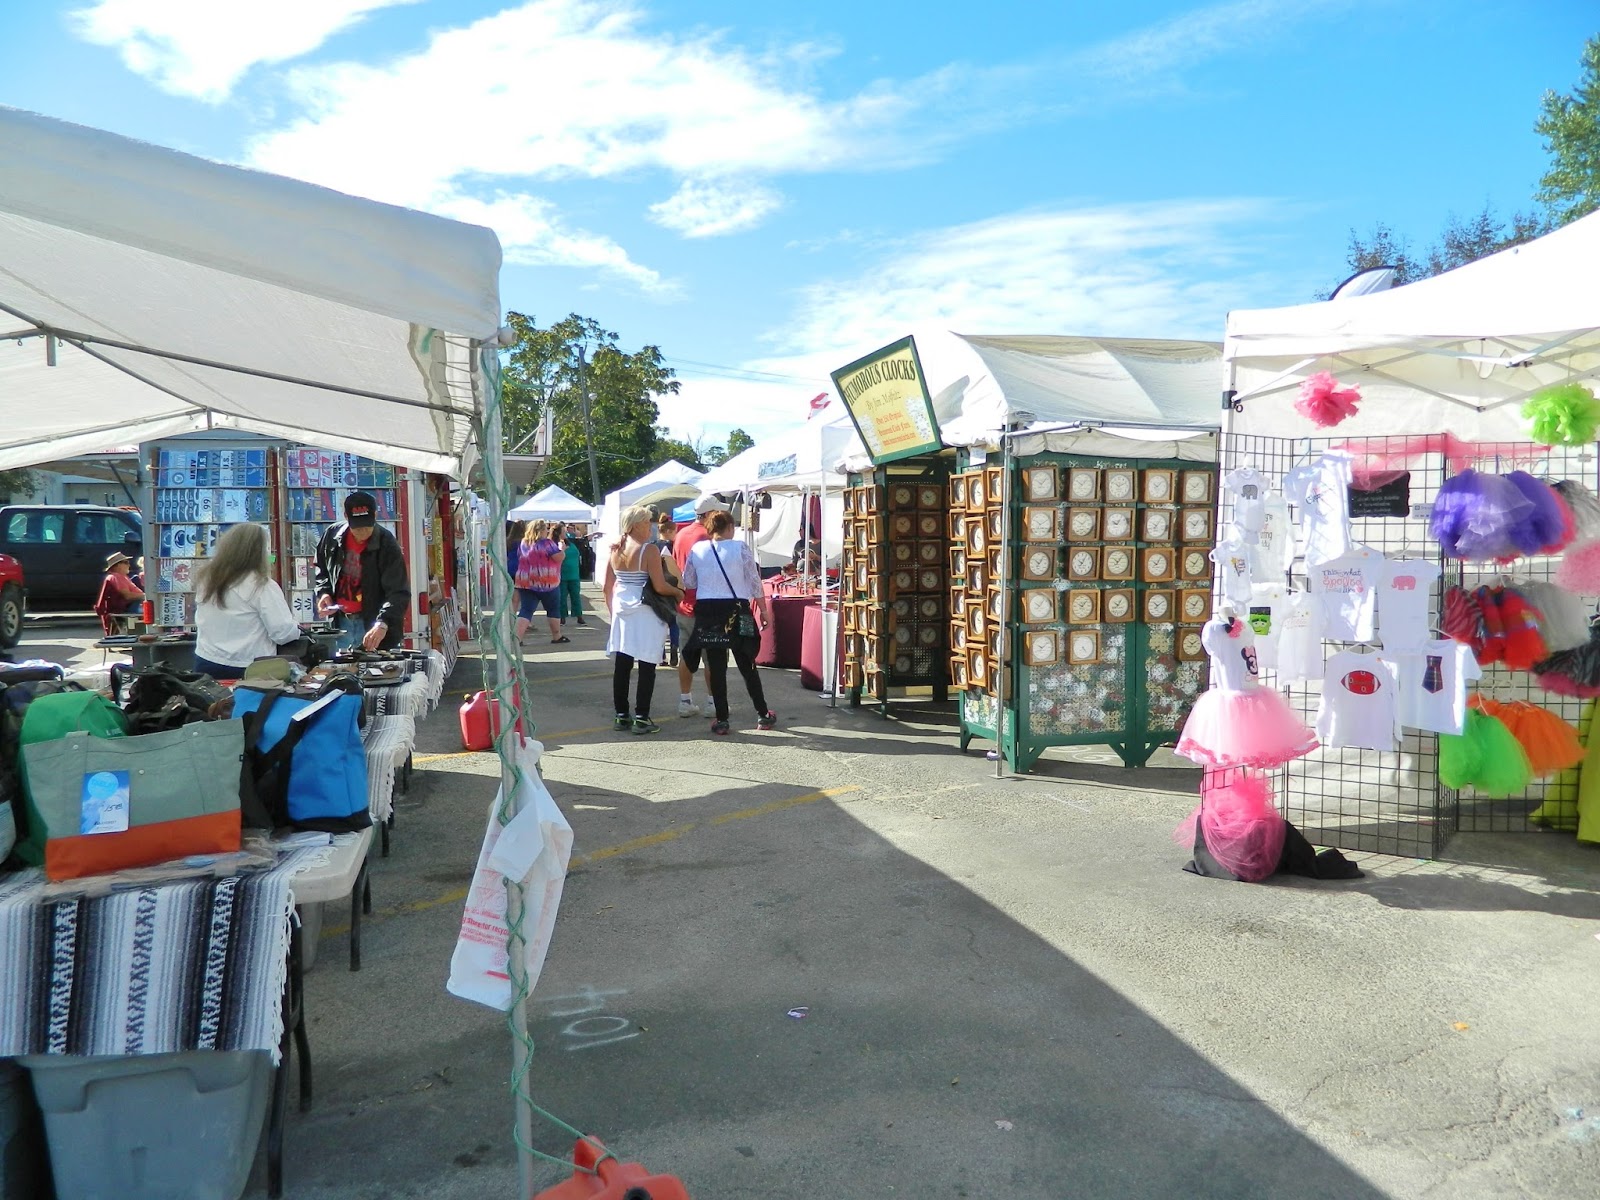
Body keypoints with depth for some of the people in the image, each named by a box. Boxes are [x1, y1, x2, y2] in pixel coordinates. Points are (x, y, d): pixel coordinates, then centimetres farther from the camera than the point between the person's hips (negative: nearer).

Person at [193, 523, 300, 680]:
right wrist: (296, 626, 2)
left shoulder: (205, 577, 2)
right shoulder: (261, 585, -17)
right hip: (249, 670, -6)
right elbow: (283, 633, -19)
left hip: (206, 664, 6)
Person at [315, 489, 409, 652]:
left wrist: (383, 623, -35)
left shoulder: (387, 545, -14)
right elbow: (321, 571, 20)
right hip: (340, 622, 4)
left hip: (373, 625, -4)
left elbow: (399, 592, -21)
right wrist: (324, 592, 0)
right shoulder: (331, 536, 1)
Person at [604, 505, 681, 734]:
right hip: (644, 614, -6)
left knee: (621, 665, 9)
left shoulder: (615, 550, 7)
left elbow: (607, 587, 11)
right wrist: (679, 592, 3)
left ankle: (621, 715, 15)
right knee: (646, 667, 0)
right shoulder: (649, 549, -12)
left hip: (621, 612, 6)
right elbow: (660, 587, -15)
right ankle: (641, 718, 0)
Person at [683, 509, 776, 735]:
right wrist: (764, 610, 6)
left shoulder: (697, 549, 1)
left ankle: (721, 720, 8)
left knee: (716, 667, 6)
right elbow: (754, 581, -3)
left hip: (707, 611, 2)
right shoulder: (740, 548, -5)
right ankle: (763, 715, 18)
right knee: (747, 665, 9)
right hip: (736, 610, -1)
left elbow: (688, 582, 8)